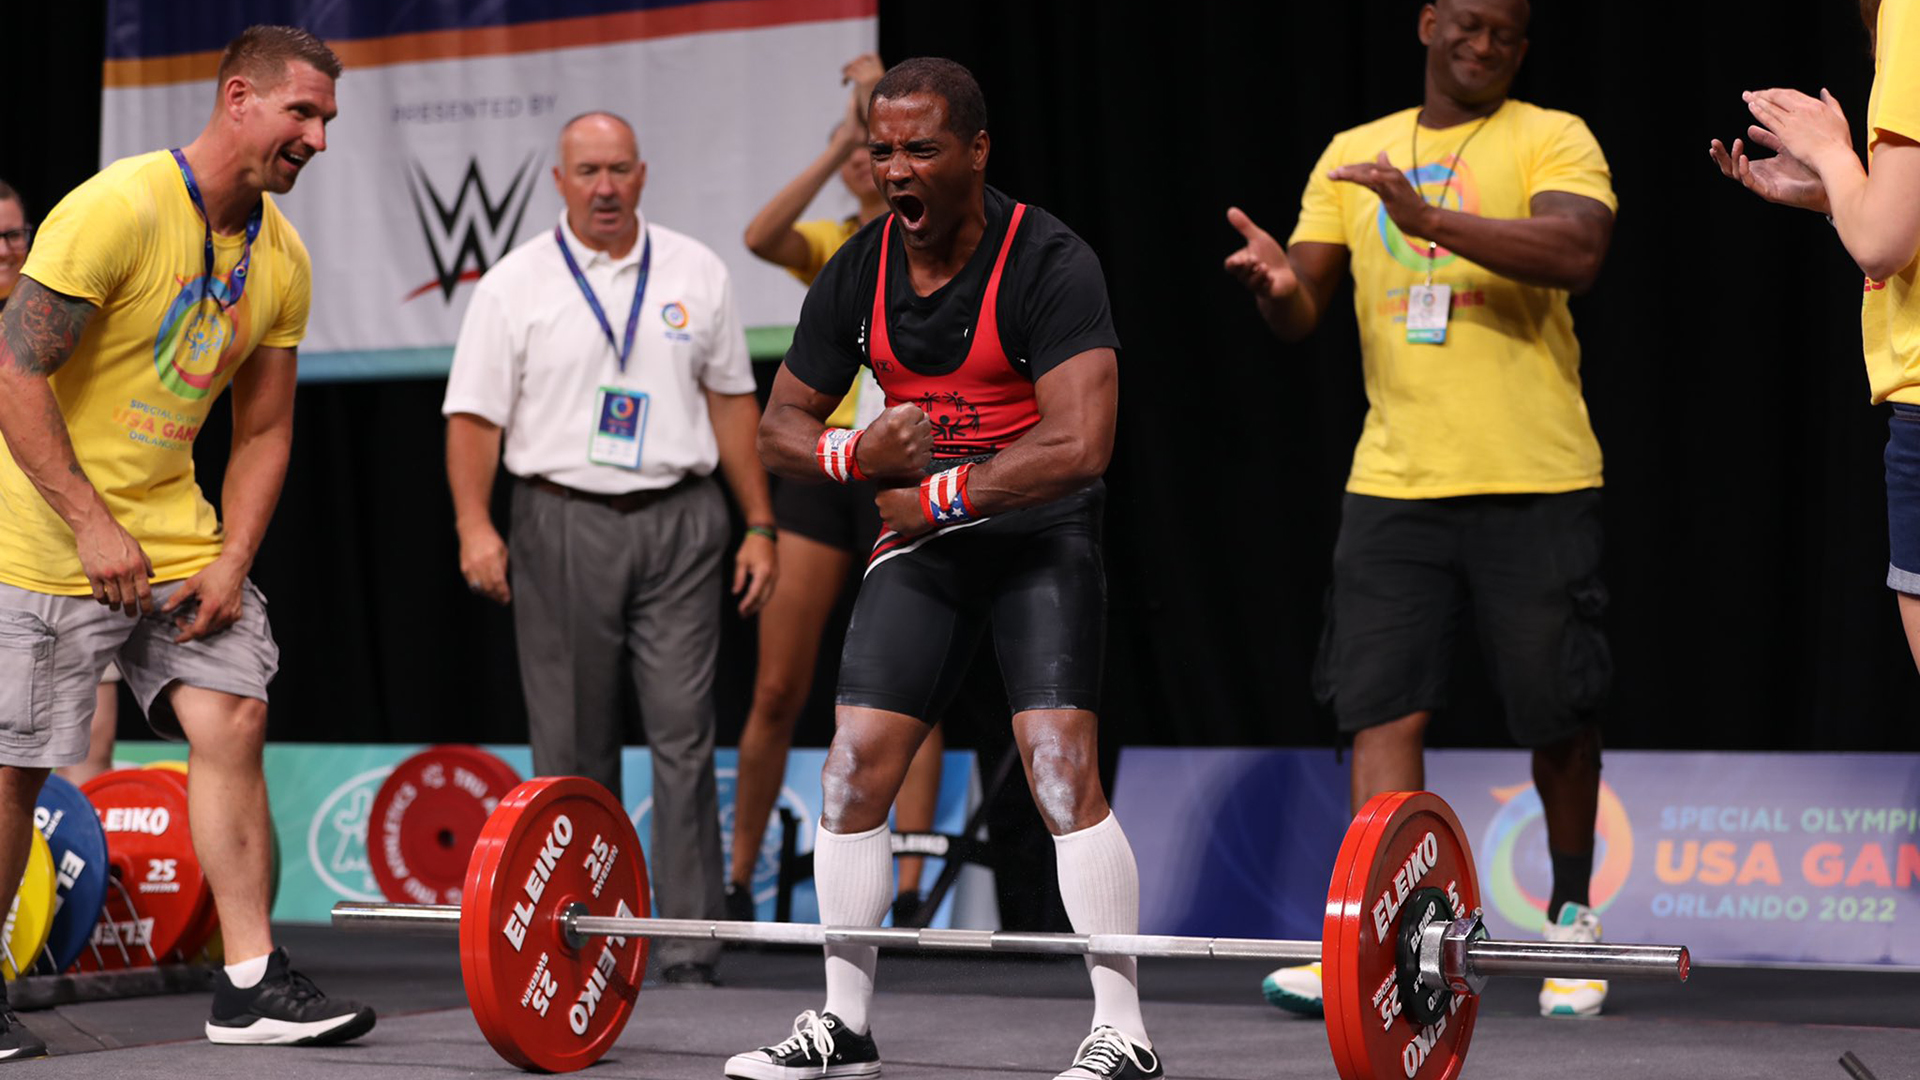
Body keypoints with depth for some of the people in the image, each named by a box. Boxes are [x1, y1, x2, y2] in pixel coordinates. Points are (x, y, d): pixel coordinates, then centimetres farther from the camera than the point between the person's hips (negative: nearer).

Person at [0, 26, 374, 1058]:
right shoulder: (117, 208, -19)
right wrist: (94, 526, -21)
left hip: (175, 528, 6)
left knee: (232, 720, -6)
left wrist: (232, 561, -3)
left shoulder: (280, 258, 3)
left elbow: (263, 429, 10)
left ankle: (251, 986, -2)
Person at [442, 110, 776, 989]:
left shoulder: (695, 274, 10)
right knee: (572, 749, 4)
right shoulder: (515, 285, 3)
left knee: (684, 735, -6)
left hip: (678, 523, 1)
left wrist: (759, 526, 8)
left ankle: (688, 954, -6)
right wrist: (474, 524, -13)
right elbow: (475, 415, -1)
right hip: (562, 524, -1)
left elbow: (732, 403, 13)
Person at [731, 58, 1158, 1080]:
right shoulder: (858, 275, -1)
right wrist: (859, 453, -16)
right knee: (852, 770, 1)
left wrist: (937, 498, -19)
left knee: (1060, 767, -19)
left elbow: (1079, 445, -29)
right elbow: (781, 427, 7)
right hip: (922, 534, 6)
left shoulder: (1046, 263, -19)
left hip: (1039, 528, -6)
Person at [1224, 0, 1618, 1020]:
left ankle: (1571, 916, 26)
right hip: (1395, 478, 3)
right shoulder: (1353, 154, 13)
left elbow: (1578, 253, -20)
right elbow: (1303, 311, 10)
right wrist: (1275, 283, -15)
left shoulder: (1551, 139, 0)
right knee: (1383, 703, -6)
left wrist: (1432, 219, -29)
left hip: (1533, 479, -3)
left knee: (1557, 713, 5)